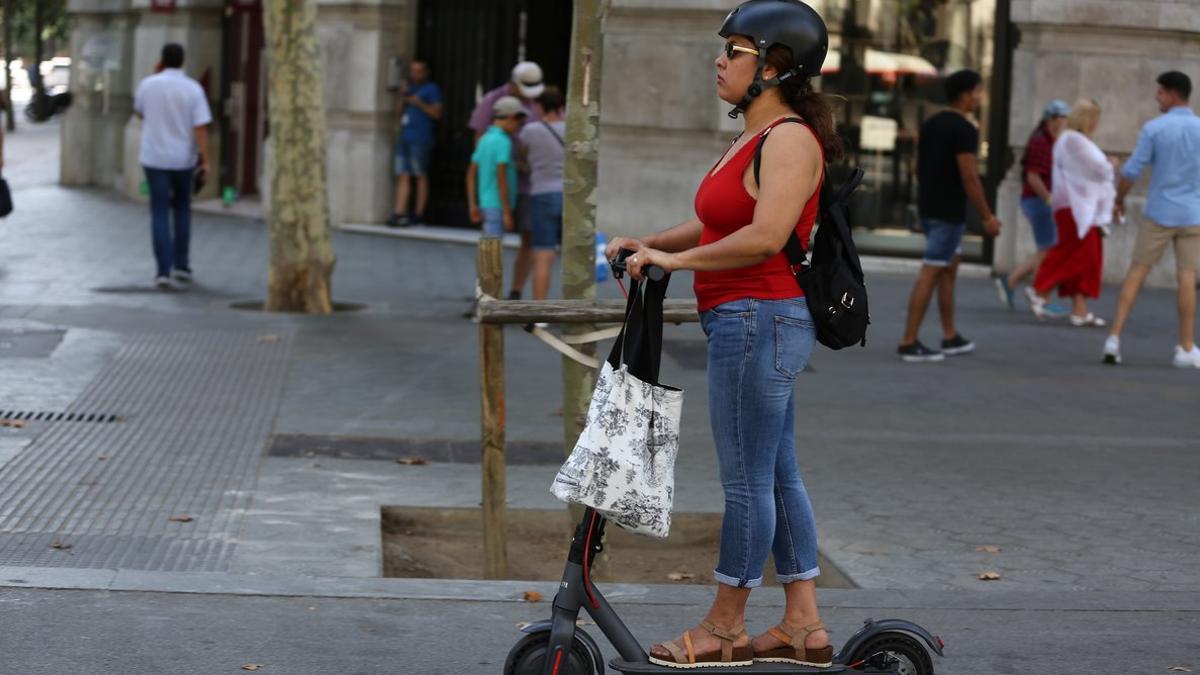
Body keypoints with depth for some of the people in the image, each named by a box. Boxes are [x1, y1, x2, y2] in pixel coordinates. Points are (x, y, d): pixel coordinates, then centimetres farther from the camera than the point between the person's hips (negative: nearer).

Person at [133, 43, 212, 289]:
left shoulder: (148, 84, -4)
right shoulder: (193, 89, -7)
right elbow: (201, 127, -13)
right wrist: (204, 159, -8)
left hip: (155, 157, 0)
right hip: (183, 158, 1)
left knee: (160, 213, 1)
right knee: (182, 208, 20)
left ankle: (163, 270, -8)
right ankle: (181, 264, 18)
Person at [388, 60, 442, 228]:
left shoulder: (431, 89, 2)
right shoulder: (409, 88, 22)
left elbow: (437, 113, -6)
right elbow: (398, 112, 17)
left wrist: (420, 103, -13)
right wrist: (402, 96, 4)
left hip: (421, 139, -7)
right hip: (404, 137, 7)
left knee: (421, 175, -3)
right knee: (402, 175, 0)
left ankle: (419, 214, 0)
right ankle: (399, 212, -4)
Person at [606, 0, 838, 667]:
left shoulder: (790, 139, -15)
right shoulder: (756, 138, 17)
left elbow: (764, 237, -25)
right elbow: (715, 224, 22)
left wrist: (675, 260, -18)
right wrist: (648, 243, 10)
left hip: (760, 319, -11)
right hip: (759, 323, 11)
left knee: (746, 479, -2)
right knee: (778, 475, 12)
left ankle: (724, 629, 7)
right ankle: (805, 626, 18)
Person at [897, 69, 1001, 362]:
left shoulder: (930, 124, 11)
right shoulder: (964, 129, -15)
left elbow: (920, 167, 16)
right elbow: (969, 177, -19)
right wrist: (987, 216, -13)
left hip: (928, 206, 9)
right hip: (949, 211, -9)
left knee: (950, 268, 18)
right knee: (931, 273, -8)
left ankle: (951, 338, 23)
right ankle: (909, 344, -8)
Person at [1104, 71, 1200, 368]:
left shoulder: (1154, 128, -7)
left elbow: (1131, 171, -7)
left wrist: (1119, 199, 9)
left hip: (1159, 213, -1)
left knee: (1136, 273, 6)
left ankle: (1114, 338, 0)